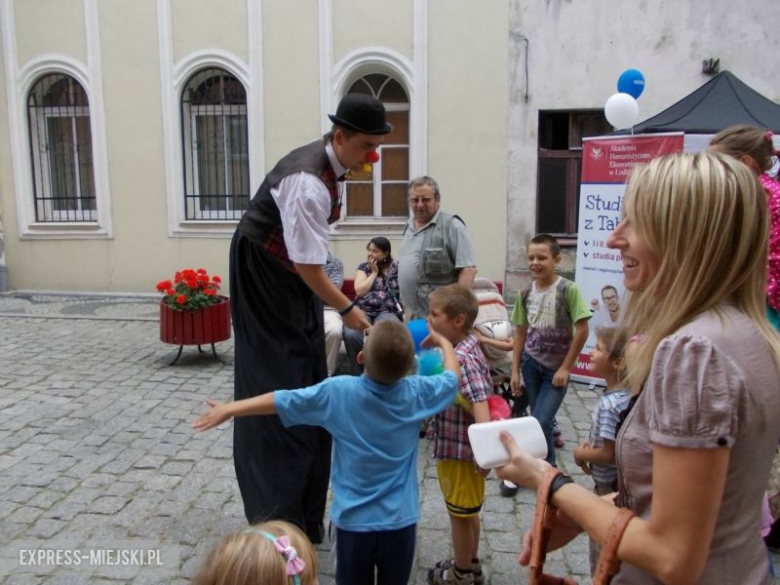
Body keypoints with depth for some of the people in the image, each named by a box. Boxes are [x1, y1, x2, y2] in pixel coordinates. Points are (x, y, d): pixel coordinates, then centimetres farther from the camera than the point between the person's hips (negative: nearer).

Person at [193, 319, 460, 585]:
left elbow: (281, 400, -9)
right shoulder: (416, 393, -13)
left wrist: (229, 409, 4)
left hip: (353, 520, 0)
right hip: (399, 522, 1)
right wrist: (442, 341, 25)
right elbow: (453, 376, 7)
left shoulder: (338, 392, -18)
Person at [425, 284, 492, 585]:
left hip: (459, 450, -9)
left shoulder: (462, 359, -28)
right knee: (467, 512, 25)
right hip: (458, 446, 9)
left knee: (460, 514, 11)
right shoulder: (466, 349, 3)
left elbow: (480, 402, -40)